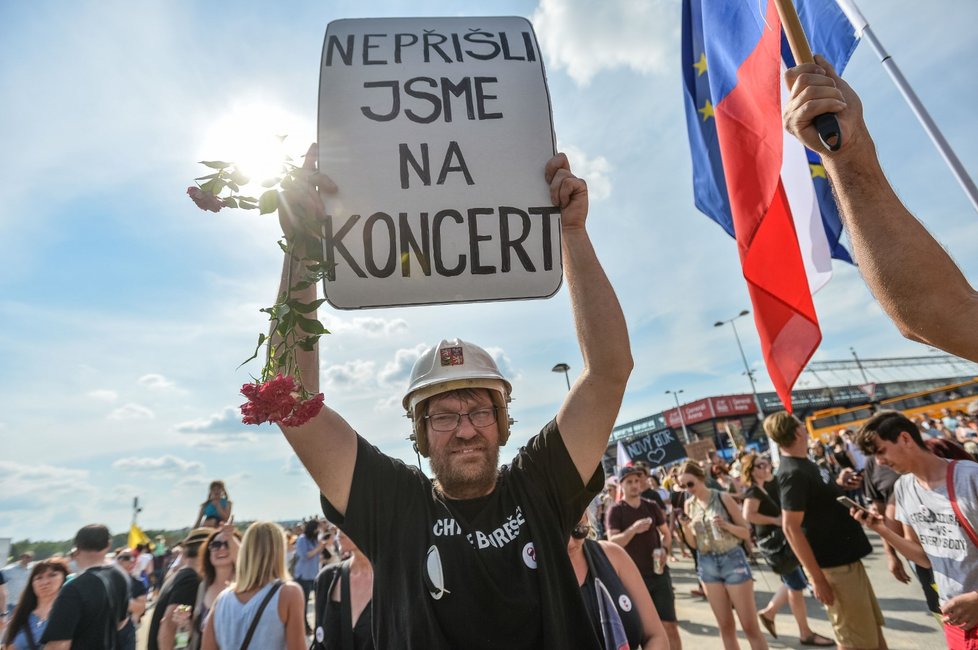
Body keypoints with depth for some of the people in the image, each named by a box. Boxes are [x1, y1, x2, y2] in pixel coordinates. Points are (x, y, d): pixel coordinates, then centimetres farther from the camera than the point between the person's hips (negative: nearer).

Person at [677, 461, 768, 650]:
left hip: (733, 560, -3)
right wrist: (686, 529, -14)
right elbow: (694, 544, 6)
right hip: (707, 565, 3)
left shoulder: (723, 497, -10)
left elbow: (746, 533, -5)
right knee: (725, 627, 12)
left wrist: (726, 525, -22)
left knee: (750, 626, 2)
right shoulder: (688, 505, 1)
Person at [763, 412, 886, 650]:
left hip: (846, 557, 9)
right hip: (833, 566, -9)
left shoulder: (804, 464, 5)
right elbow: (791, 527, -25)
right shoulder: (793, 473, -24)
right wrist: (817, 577, -22)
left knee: (872, 628, 23)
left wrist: (839, 485, 3)